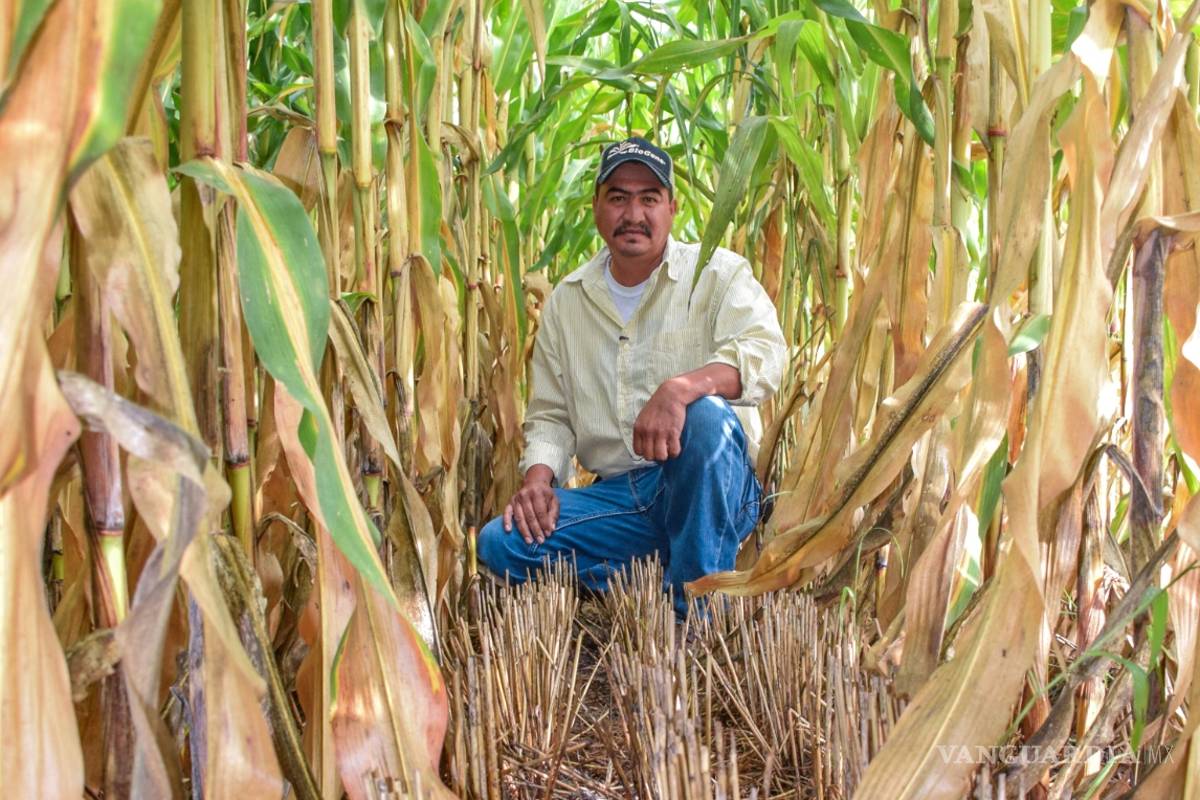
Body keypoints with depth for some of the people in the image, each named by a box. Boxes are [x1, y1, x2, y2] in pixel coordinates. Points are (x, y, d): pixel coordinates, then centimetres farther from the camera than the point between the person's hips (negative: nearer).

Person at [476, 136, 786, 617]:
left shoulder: (718, 274, -1)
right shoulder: (567, 300, 11)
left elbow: (764, 353, -19)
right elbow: (550, 414, 15)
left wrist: (681, 387, -38)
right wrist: (539, 474, -7)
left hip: (714, 489, -3)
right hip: (619, 496, 3)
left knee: (706, 414, -36)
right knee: (499, 543, -17)